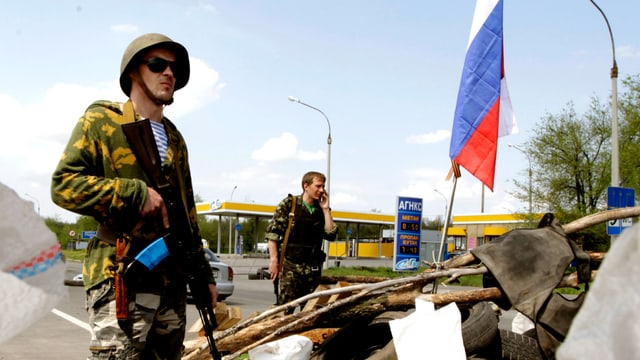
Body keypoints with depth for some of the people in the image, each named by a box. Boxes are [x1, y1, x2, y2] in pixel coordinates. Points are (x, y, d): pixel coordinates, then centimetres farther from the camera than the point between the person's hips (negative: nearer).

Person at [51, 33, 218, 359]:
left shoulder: (175, 139, 20)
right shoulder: (102, 120, 1)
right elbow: (63, 185, -10)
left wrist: (204, 273, 17)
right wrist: (136, 193, -15)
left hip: (172, 280, 7)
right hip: (121, 278, -6)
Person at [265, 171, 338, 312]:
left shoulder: (321, 210, 13)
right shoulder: (289, 204, 0)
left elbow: (331, 235, 2)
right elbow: (272, 232, -3)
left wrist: (326, 209, 0)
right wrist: (274, 260, -9)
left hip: (313, 268, 5)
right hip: (290, 265, -5)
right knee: (285, 308, -8)